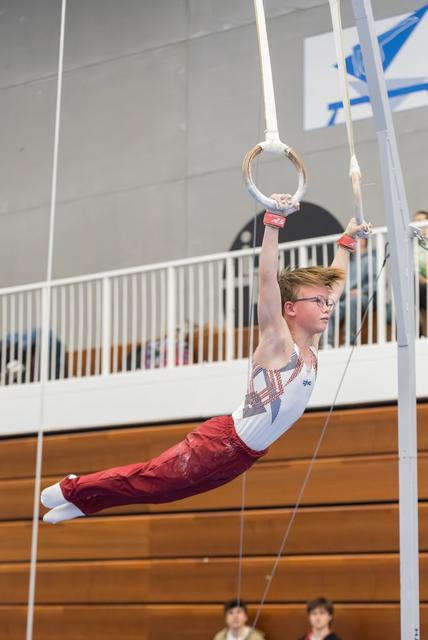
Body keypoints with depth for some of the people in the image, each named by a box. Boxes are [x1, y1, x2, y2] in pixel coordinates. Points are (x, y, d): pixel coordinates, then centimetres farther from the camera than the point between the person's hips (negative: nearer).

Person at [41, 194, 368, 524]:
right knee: (150, 478, 3)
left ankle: (82, 502, 31)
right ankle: (72, 489, 23)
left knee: (158, 490, 17)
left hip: (243, 456, 8)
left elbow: (334, 284, 19)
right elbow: (268, 277, -29)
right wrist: (274, 220, -34)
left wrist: (347, 242, 23)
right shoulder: (278, 343, -16)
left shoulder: (310, 345, 6)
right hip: (219, 442, -8)